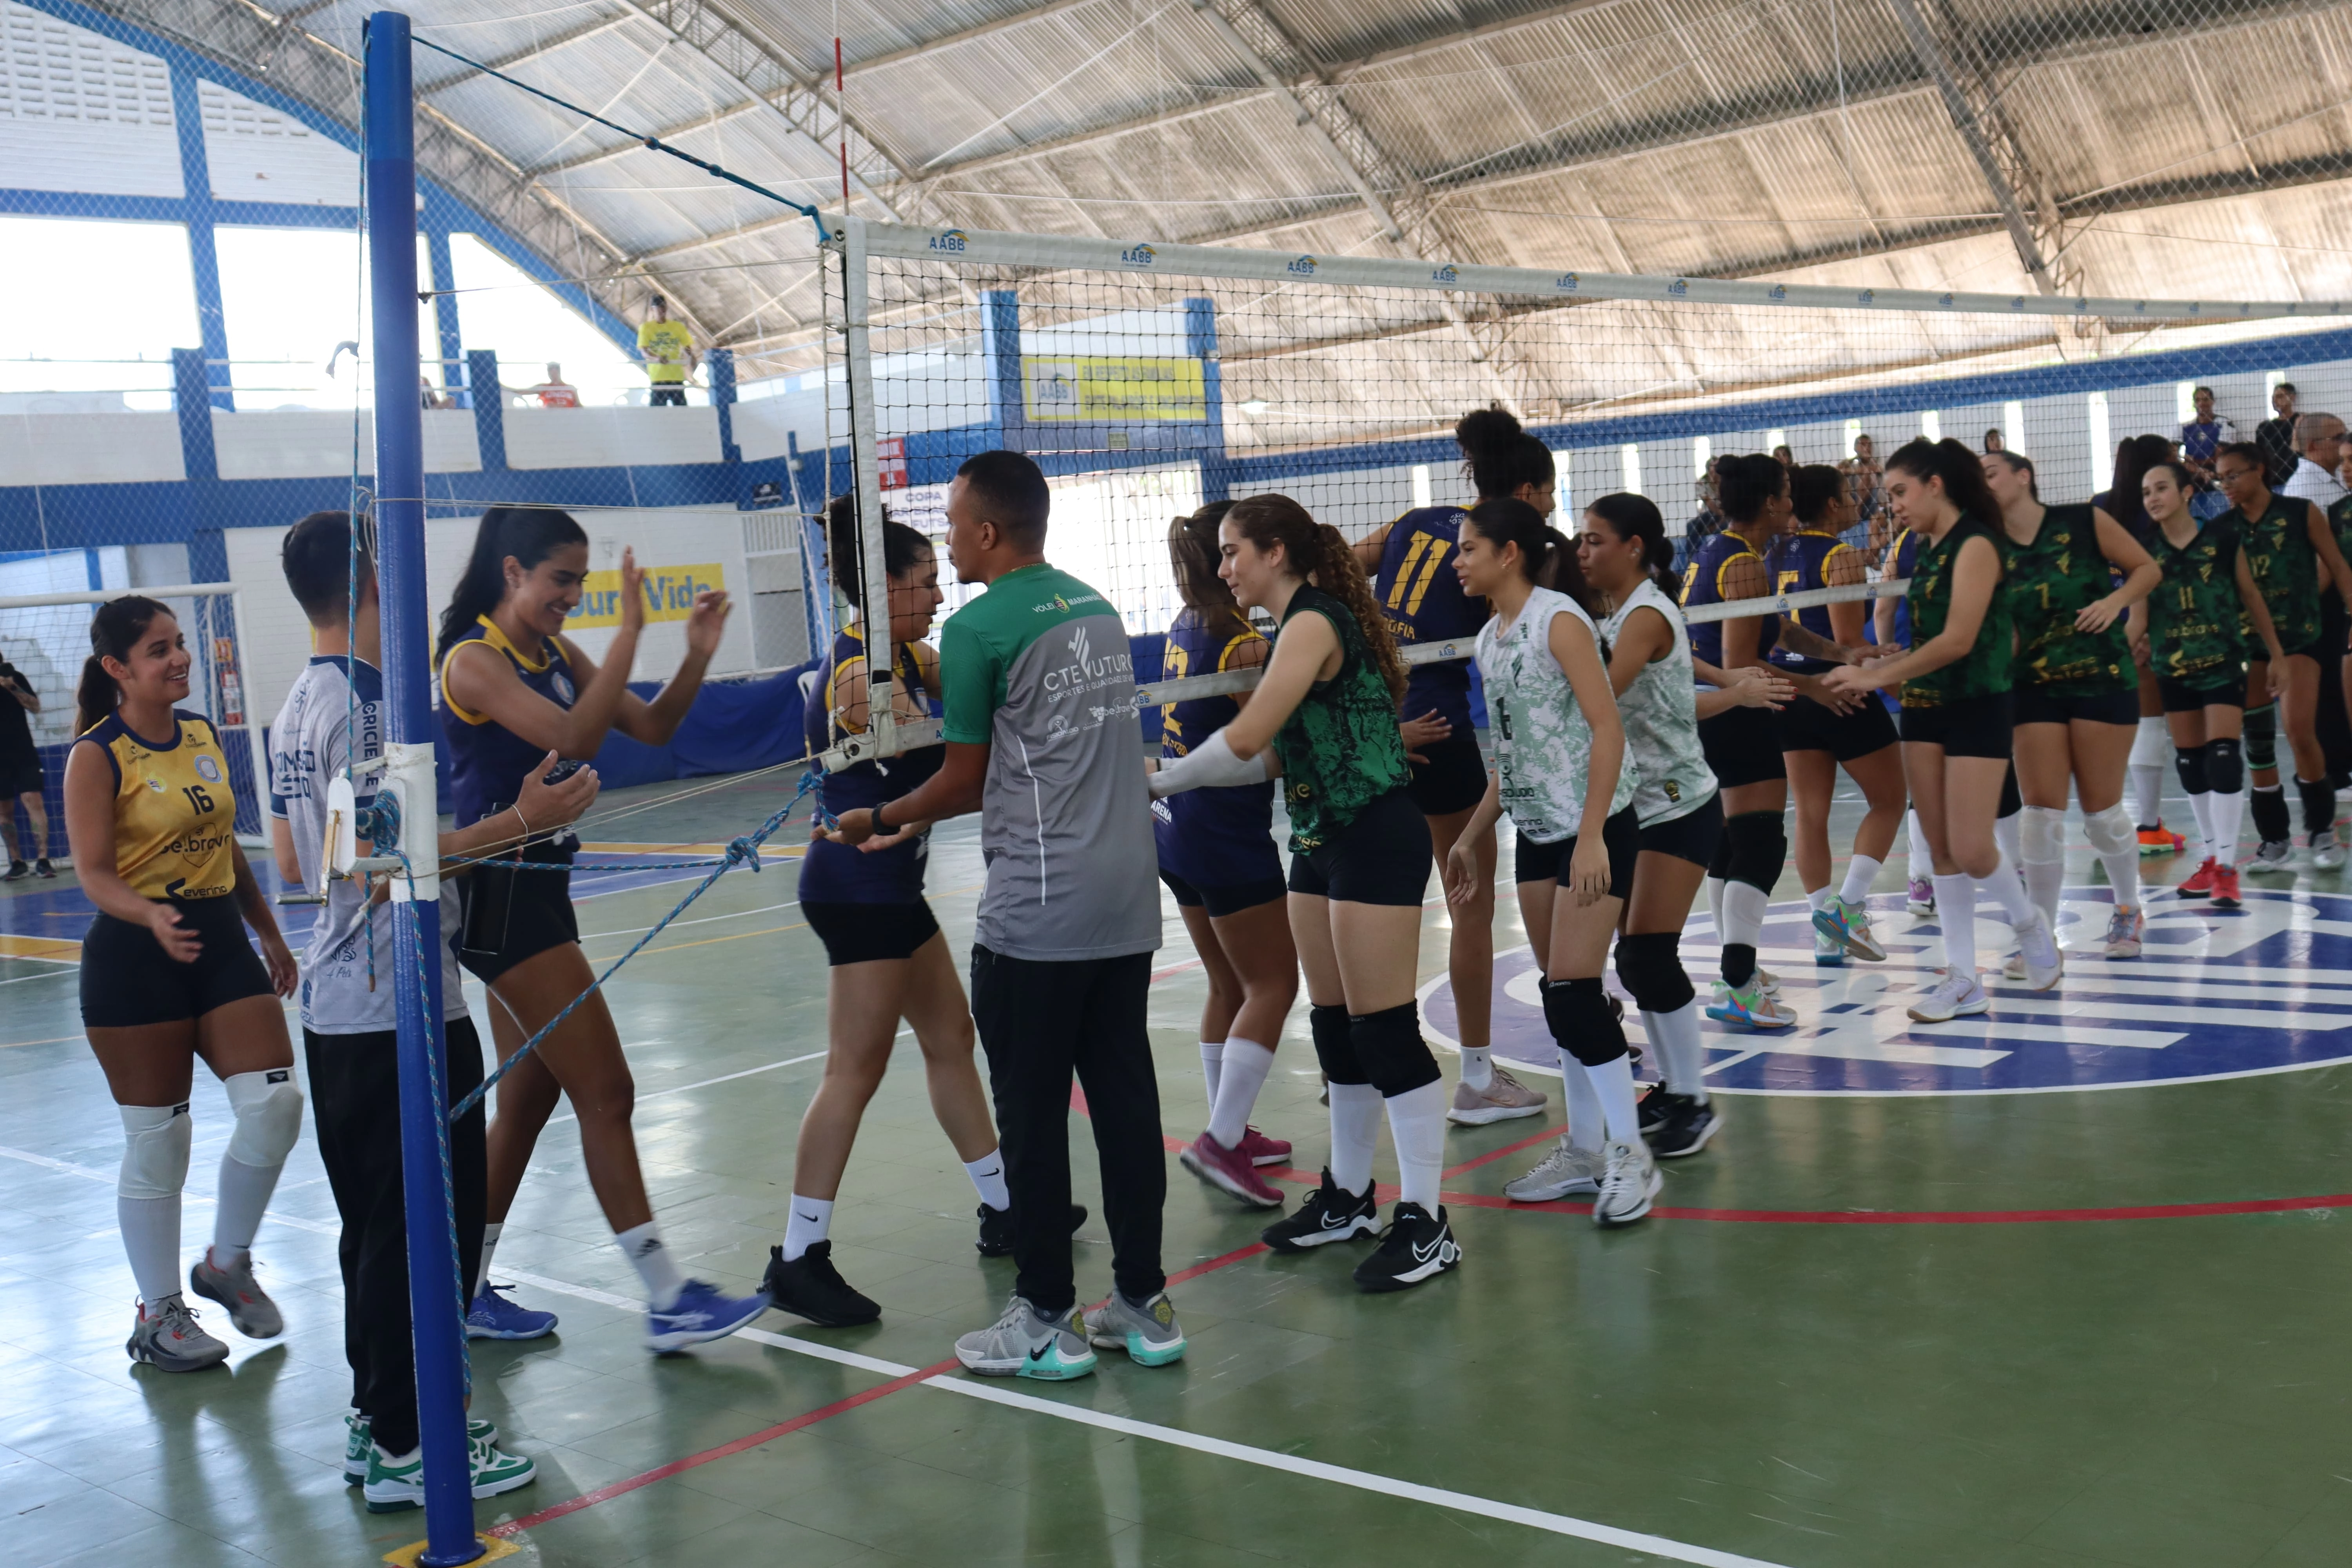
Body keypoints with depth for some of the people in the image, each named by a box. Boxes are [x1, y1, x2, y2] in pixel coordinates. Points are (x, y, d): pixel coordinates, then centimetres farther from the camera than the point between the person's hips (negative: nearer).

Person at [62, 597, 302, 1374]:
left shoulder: (202, 733, 8)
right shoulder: (97, 757, -10)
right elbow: (95, 873, -14)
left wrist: (268, 932, 21)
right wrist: (152, 916, -34)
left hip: (221, 940, 6)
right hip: (136, 959, -6)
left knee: (275, 1103, -4)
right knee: (157, 1138, 2)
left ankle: (227, 1262, 20)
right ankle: (159, 1314, 18)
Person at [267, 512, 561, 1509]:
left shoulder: (300, 706, 12)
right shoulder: (362, 705, -17)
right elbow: (371, 859, -25)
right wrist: (518, 821, -25)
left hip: (340, 1005, 10)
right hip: (398, 1012, -10)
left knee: (378, 1225, 17)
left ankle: (375, 1420, 27)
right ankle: (404, 1446, 6)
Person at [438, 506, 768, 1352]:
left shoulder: (558, 655, 11)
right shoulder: (473, 660, -13)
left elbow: (650, 727, 9)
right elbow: (573, 737, -27)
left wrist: (698, 654, -6)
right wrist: (630, 631, -25)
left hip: (539, 885, 9)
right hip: (498, 892, -9)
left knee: (529, 1098, 14)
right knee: (605, 1092, -8)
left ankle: (470, 1292, 25)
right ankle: (669, 1300, -4)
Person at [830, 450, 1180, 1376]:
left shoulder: (978, 629, -10)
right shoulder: (1097, 608, 12)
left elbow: (965, 784, -4)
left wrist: (878, 822, 13)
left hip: (1036, 916, -7)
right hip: (1128, 901, 7)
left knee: (1032, 1118, 3)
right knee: (1125, 1098, 11)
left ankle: (1047, 1321, 12)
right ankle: (1143, 1305, 19)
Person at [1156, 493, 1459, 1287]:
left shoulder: (1313, 624, -15)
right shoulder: (1297, 627, 14)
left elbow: (1244, 739, -22)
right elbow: (1267, 756, 10)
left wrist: (1162, 778, -8)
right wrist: (1166, 782, 4)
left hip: (1374, 840, -10)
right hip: (1322, 841, 10)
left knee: (1384, 1029, -7)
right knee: (1334, 1026, 15)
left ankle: (1425, 1223, 0)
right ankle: (1349, 1197, 27)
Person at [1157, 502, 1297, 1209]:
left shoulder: (1185, 627, 7)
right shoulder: (1240, 641, -18)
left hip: (1178, 829, 9)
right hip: (1229, 839, -9)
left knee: (1229, 986, 18)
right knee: (1273, 985, 0)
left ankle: (1230, 1133, 25)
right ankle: (1221, 1139, -3)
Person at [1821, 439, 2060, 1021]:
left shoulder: (1974, 546, -12)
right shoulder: (1929, 551, 12)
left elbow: (1958, 640, -20)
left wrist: (1878, 677, -18)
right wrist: (1881, 666, 1)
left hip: (1977, 710, -8)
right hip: (1924, 709, 8)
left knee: (1971, 849, -9)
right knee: (1941, 849, 5)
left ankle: (2028, 922, 21)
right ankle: (1962, 980, 9)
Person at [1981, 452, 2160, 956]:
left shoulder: (2084, 522, -5)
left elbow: (2147, 568, 1)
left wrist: (2115, 600, -16)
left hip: (2103, 681, -2)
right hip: (2034, 690, 2)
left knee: (2102, 810, 4)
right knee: (2041, 812, -4)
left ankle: (2129, 910, 28)